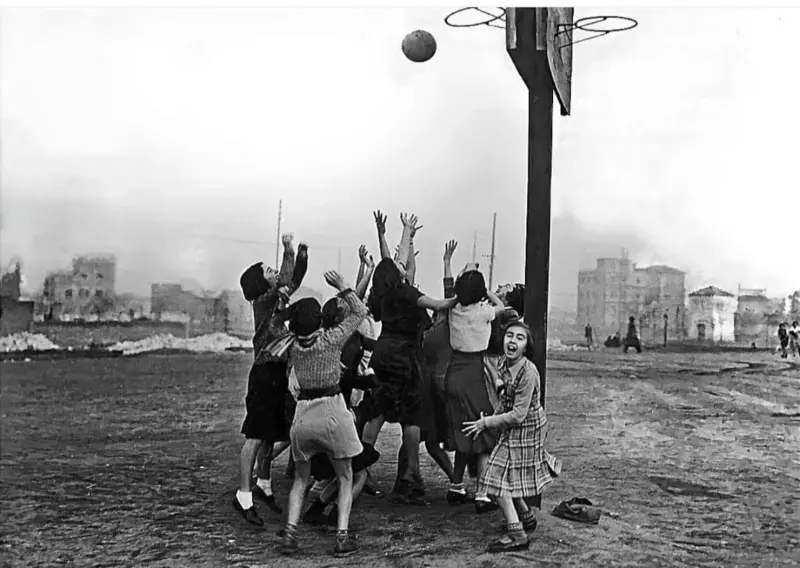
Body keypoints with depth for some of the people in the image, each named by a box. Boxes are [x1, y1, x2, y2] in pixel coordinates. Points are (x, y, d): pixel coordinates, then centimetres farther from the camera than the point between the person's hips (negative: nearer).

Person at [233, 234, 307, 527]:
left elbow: (295, 281, 20)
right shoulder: (262, 301, -9)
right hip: (264, 373, -9)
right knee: (255, 437, -8)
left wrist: (302, 252, 7)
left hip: (279, 374, 9)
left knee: (271, 436, 16)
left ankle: (263, 485, 29)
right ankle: (244, 496, -4)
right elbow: (285, 285, -23)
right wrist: (289, 252, -17)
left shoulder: (278, 298, 15)